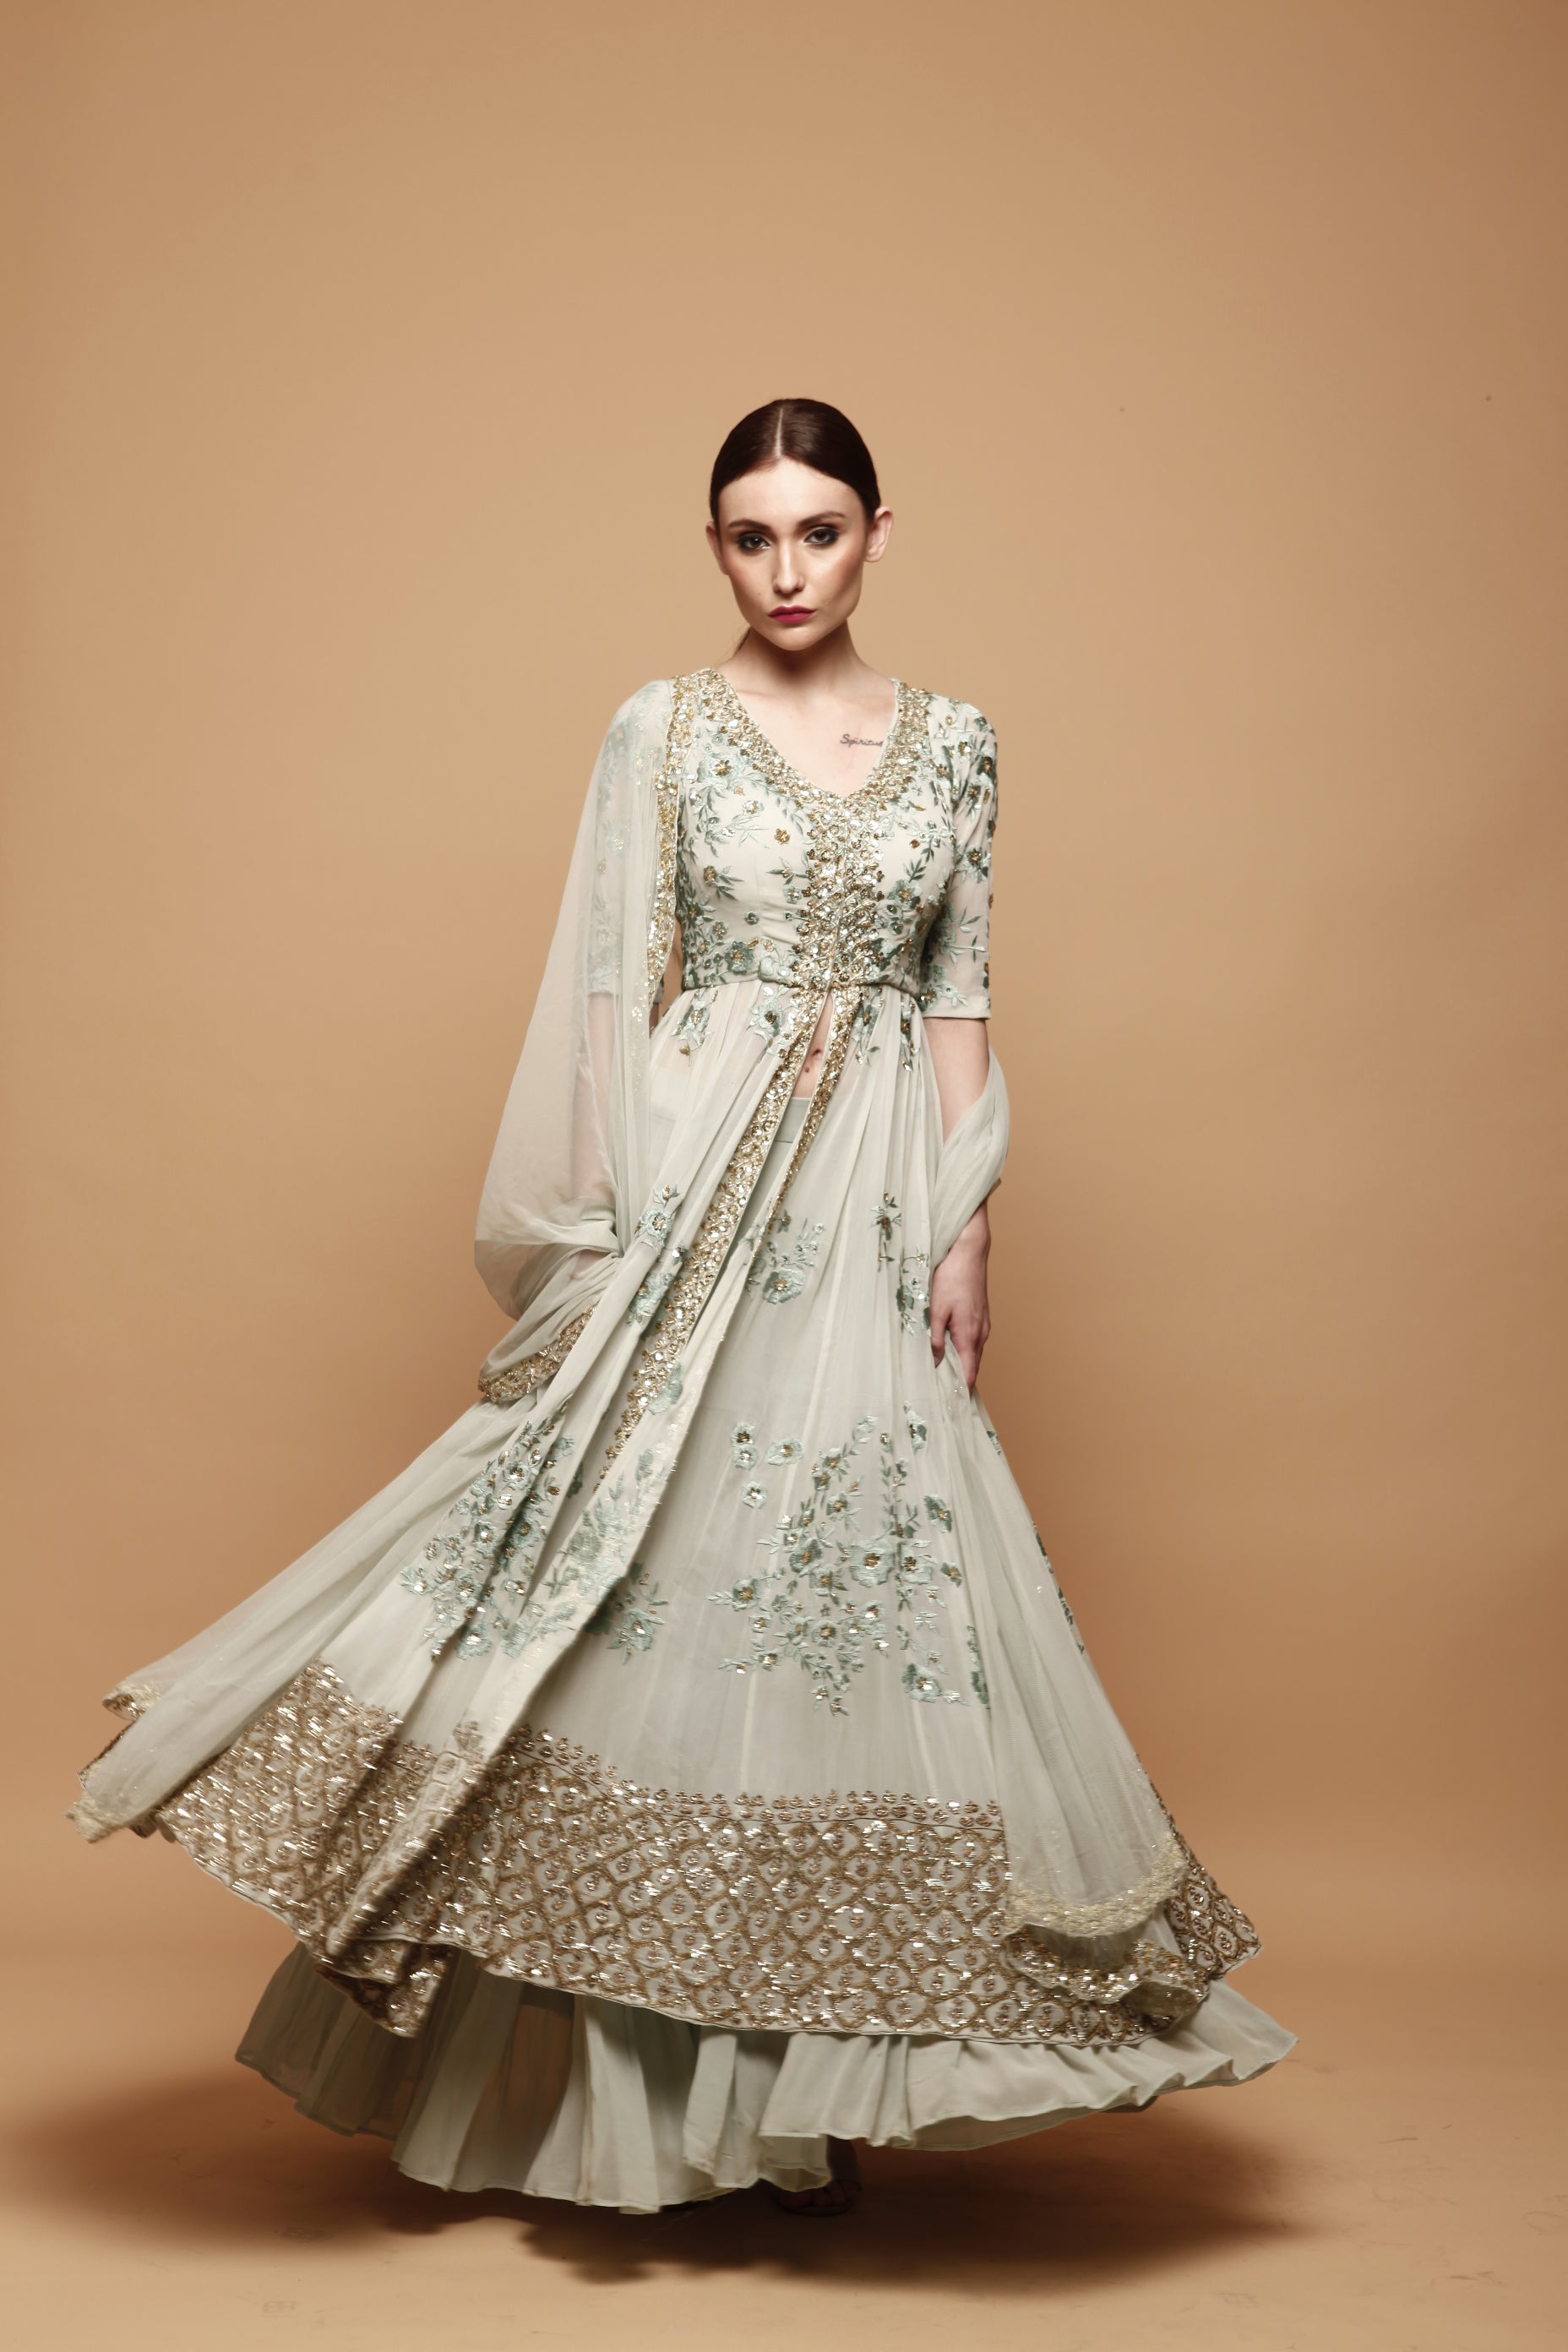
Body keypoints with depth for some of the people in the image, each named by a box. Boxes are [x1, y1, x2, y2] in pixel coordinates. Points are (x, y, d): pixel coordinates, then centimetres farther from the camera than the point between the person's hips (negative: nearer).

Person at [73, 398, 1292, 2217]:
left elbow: (960, 1001, 8)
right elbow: (607, 992, 0)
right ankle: (643, 2068, 10)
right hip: (692, 1187, -2)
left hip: (873, 1200, 2)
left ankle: (815, 2078, 14)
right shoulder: (660, 731, 3)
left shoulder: (951, 743, 9)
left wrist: (965, 1229, 1)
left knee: (858, 1587, 2)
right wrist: (605, 1230, -7)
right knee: (655, 1576, -3)